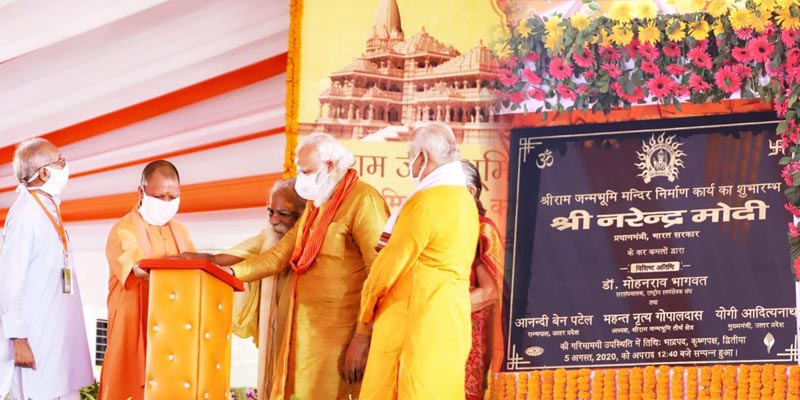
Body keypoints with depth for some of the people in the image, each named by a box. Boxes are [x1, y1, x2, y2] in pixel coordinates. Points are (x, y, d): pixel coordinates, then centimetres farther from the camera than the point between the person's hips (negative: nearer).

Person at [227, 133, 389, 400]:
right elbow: (280, 255, 17)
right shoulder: (316, 205, 18)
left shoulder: (364, 201, -12)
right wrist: (234, 273, 3)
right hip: (307, 333, 8)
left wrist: (364, 338, -20)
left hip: (339, 335, -8)